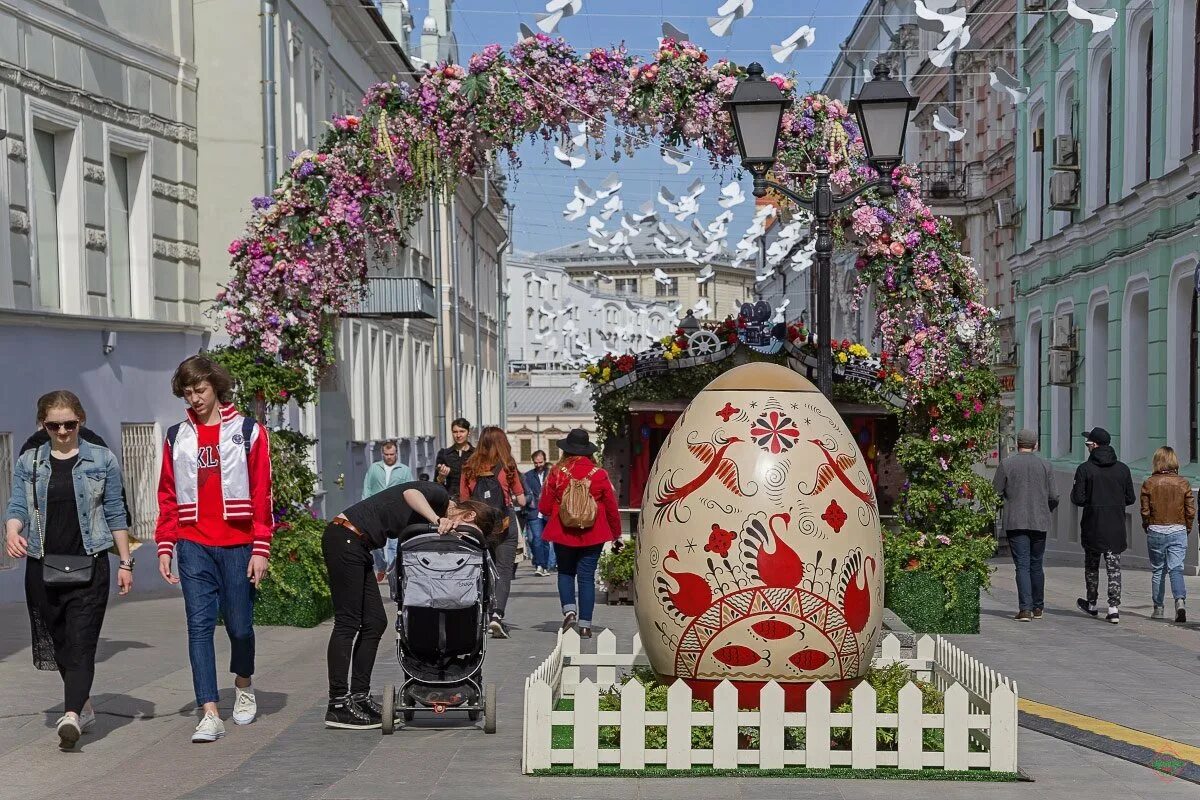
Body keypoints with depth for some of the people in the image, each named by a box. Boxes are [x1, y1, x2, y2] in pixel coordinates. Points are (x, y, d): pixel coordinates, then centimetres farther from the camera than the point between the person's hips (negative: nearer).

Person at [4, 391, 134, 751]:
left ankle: (72, 715, -23)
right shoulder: (28, 463, 9)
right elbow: (18, 505, 3)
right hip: (43, 566, 3)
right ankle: (84, 706, 26)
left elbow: (115, 514, 6)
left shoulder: (102, 460, 4)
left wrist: (125, 562, 5)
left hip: (89, 565, -3)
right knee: (58, 642, 10)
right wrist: (12, 532, -20)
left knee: (82, 642, -12)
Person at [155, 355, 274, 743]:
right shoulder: (177, 438, 11)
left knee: (239, 625, 6)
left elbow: (262, 496, 0)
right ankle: (209, 714, -6)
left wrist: (261, 550, -5)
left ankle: (243, 685, 35)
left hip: (238, 546, -2)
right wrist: (165, 547, 5)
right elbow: (167, 497, 13)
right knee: (199, 626, -5)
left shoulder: (248, 432, 3)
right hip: (194, 547, 2)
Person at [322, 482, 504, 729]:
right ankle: (338, 705, -8)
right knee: (347, 622, -9)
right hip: (345, 538, -10)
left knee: (375, 622, 10)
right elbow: (410, 493, -30)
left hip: (358, 547, 10)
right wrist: (438, 521, -35)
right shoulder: (439, 495, -7)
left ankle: (359, 696, 14)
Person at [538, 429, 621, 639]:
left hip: (563, 533, 0)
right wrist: (616, 535, 15)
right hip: (592, 535, 0)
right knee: (587, 576, 6)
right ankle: (585, 624, 4)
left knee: (565, 572, 19)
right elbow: (612, 508, 2)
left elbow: (544, 508, -2)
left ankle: (569, 608, -2)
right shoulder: (599, 474, -5)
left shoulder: (556, 473, -7)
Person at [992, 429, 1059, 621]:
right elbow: (1053, 497, 4)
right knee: (1036, 565, 14)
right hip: (1039, 522, 2)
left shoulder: (1006, 464, -3)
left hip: (1015, 522, -2)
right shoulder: (1045, 465, 3)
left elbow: (996, 493, -1)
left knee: (1022, 566, -4)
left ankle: (1025, 609, -13)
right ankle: (1038, 608, 21)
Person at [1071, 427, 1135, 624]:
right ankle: (1114, 608, -6)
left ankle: (1092, 604, 28)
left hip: (1093, 527, -2)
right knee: (1114, 567, 3)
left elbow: (1078, 499, -11)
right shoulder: (1122, 469, 1)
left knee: (1091, 566, 15)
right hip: (1116, 528, 2)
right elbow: (1130, 499, 4)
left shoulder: (1085, 469, -10)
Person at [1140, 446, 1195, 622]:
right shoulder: (1183, 484, -2)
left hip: (1156, 531, 0)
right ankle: (1180, 600, -23)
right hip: (1178, 531, 0)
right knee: (1176, 569, 0)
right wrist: (1187, 528, 14)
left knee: (1157, 571, 12)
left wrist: (1147, 527, 13)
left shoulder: (1149, 484, -5)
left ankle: (1158, 608, 16)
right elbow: (1191, 511, -2)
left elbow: (1145, 511, -5)